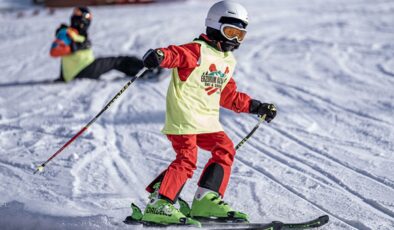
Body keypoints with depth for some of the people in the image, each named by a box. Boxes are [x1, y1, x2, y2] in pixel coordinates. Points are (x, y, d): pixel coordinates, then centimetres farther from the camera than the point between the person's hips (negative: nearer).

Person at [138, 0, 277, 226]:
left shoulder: (228, 61, 20)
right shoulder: (198, 50, -7)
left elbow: (229, 96, 28)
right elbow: (176, 54, -26)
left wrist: (256, 107, 26)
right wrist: (160, 56, -48)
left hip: (207, 119, 9)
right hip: (183, 115, -9)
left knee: (224, 149, 4)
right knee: (187, 158, -16)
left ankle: (206, 201, 8)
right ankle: (158, 206, -15)